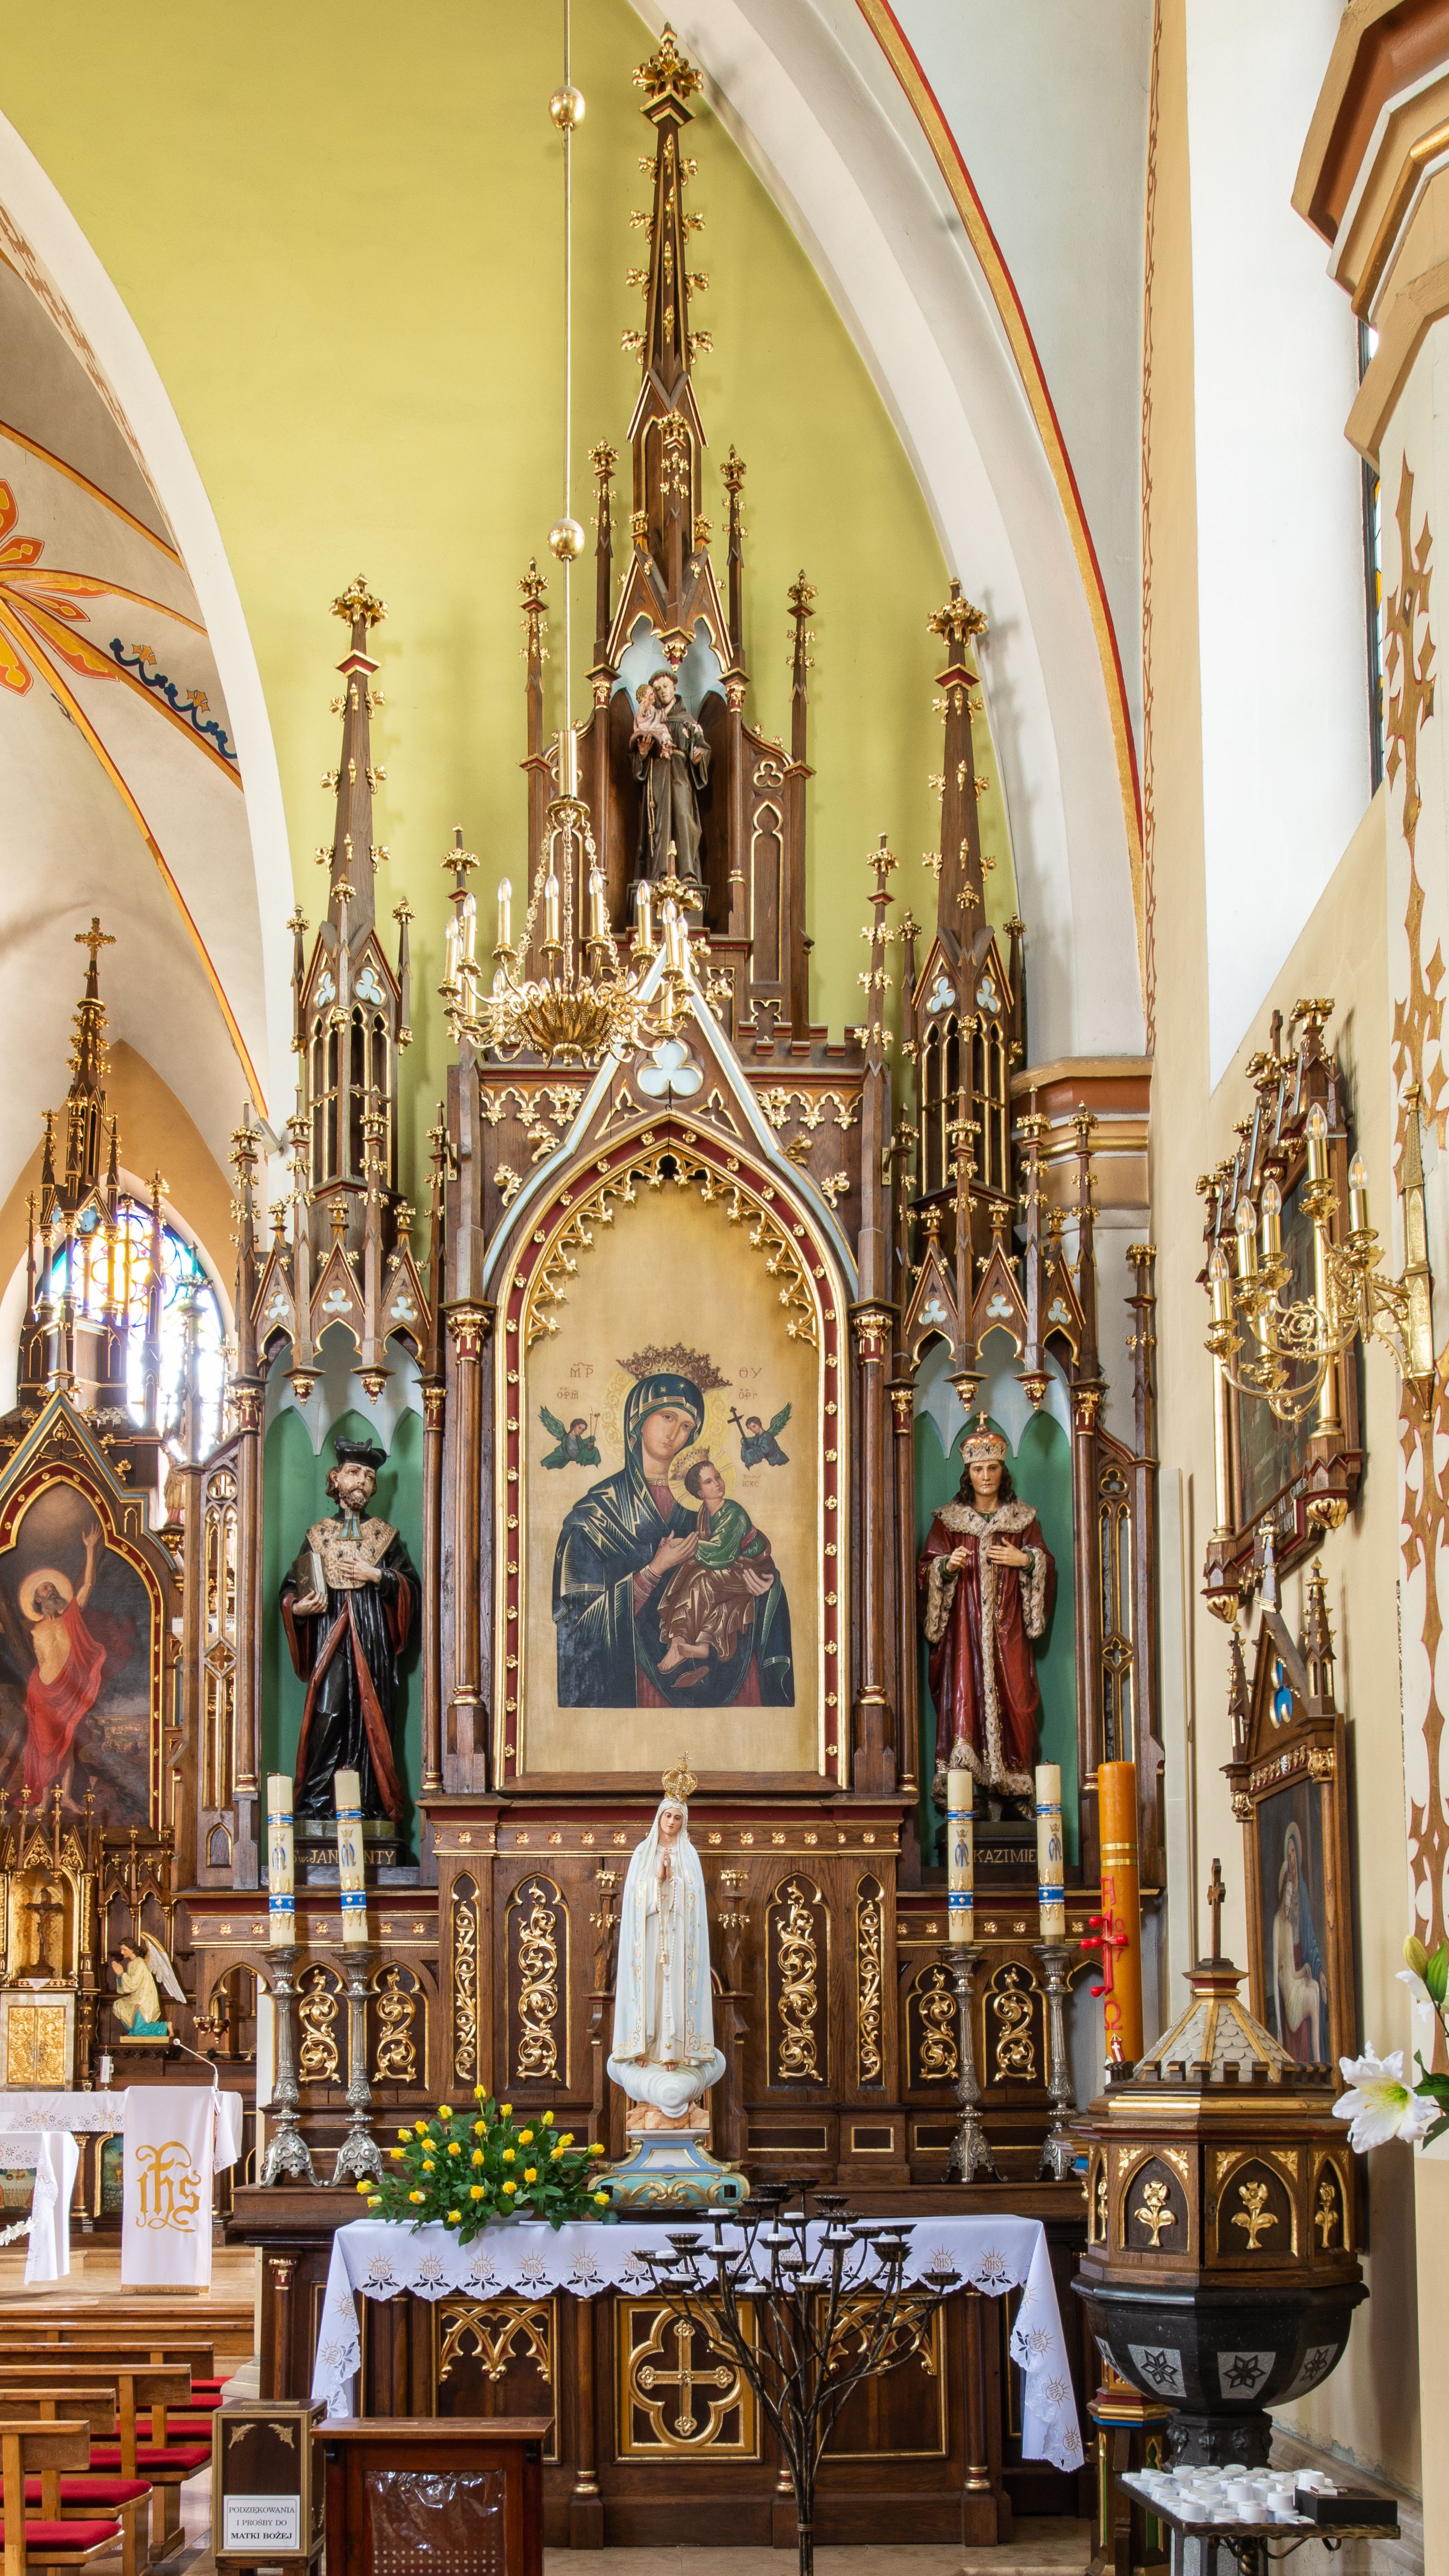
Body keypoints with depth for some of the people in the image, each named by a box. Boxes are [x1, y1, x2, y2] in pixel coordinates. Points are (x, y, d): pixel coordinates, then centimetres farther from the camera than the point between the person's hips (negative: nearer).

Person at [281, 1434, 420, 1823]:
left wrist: (377, 1576, -7)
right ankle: (317, 1805, -12)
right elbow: (290, 1590, 13)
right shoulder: (317, 1536, 15)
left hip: (373, 1645, 1)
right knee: (326, 1721, -12)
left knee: (372, 1723, -6)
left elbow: (412, 1588, 7)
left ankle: (372, 1806, -5)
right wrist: (298, 1607, -8)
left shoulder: (385, 1537, 15)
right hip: (329, 1643, 0)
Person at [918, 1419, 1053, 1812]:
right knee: (964, 1698, -11)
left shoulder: (1023, 1519, 11)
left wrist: (1024, 1560, -9)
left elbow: (1046, 1569, 10)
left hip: (1008, 1630, 1)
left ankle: (1006, 1791, -4)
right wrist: (948, 1567, -14)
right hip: (963, 1628, -1)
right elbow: (926, 1571, 6)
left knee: (1013, 1702, -7)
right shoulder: (948, 1519, 9)